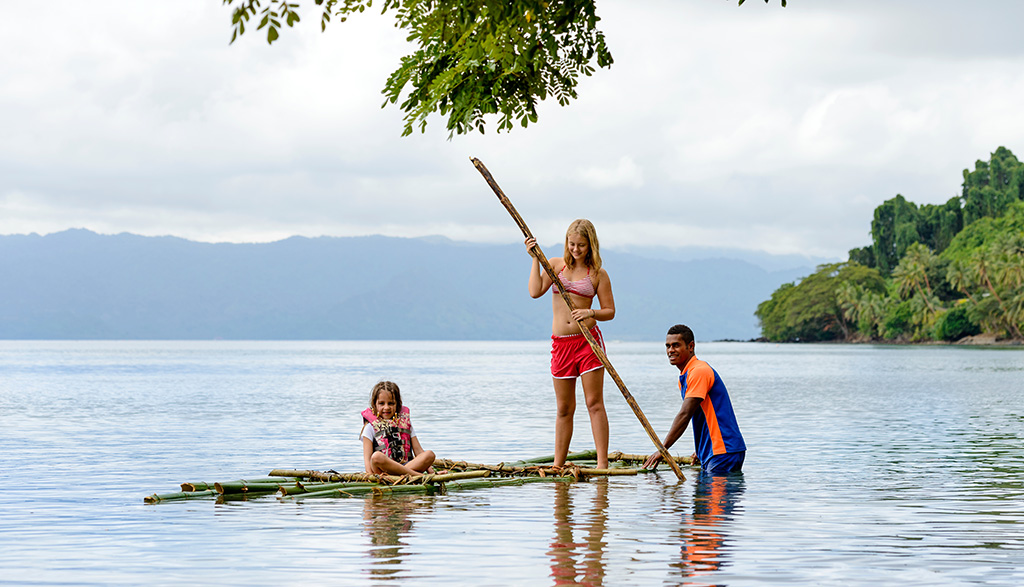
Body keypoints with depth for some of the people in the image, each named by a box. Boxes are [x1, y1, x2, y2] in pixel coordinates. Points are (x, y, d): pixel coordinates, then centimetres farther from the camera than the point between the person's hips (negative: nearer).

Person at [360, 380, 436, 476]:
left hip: (407, 465, 3)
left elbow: (418, 450, 16)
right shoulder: (371, 427, 9)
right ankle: (418, 475, -37)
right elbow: (367, 458, -1)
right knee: (376, 457, -38)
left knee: (430, 455, -21)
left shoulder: (405, 422, 20)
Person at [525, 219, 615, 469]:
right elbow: (535, 291, -2)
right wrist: (535, 258, -4)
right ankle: (557, 465, 13)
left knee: (595, 403, -7)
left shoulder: (598, 273, 2)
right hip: (561, 343, 3)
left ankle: (602, 463, -8)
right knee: (564, 409, 8)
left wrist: (591, 313, -17)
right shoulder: (555, 264, 9)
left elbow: (610, 311, 2)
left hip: (588, 339, -3)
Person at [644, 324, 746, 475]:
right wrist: (701, 450, 21)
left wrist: (662, 449, -23)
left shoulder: (699, 371, -15)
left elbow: (685, 415, -22)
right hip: (711, 453, 10)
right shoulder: (684, 376, 17)